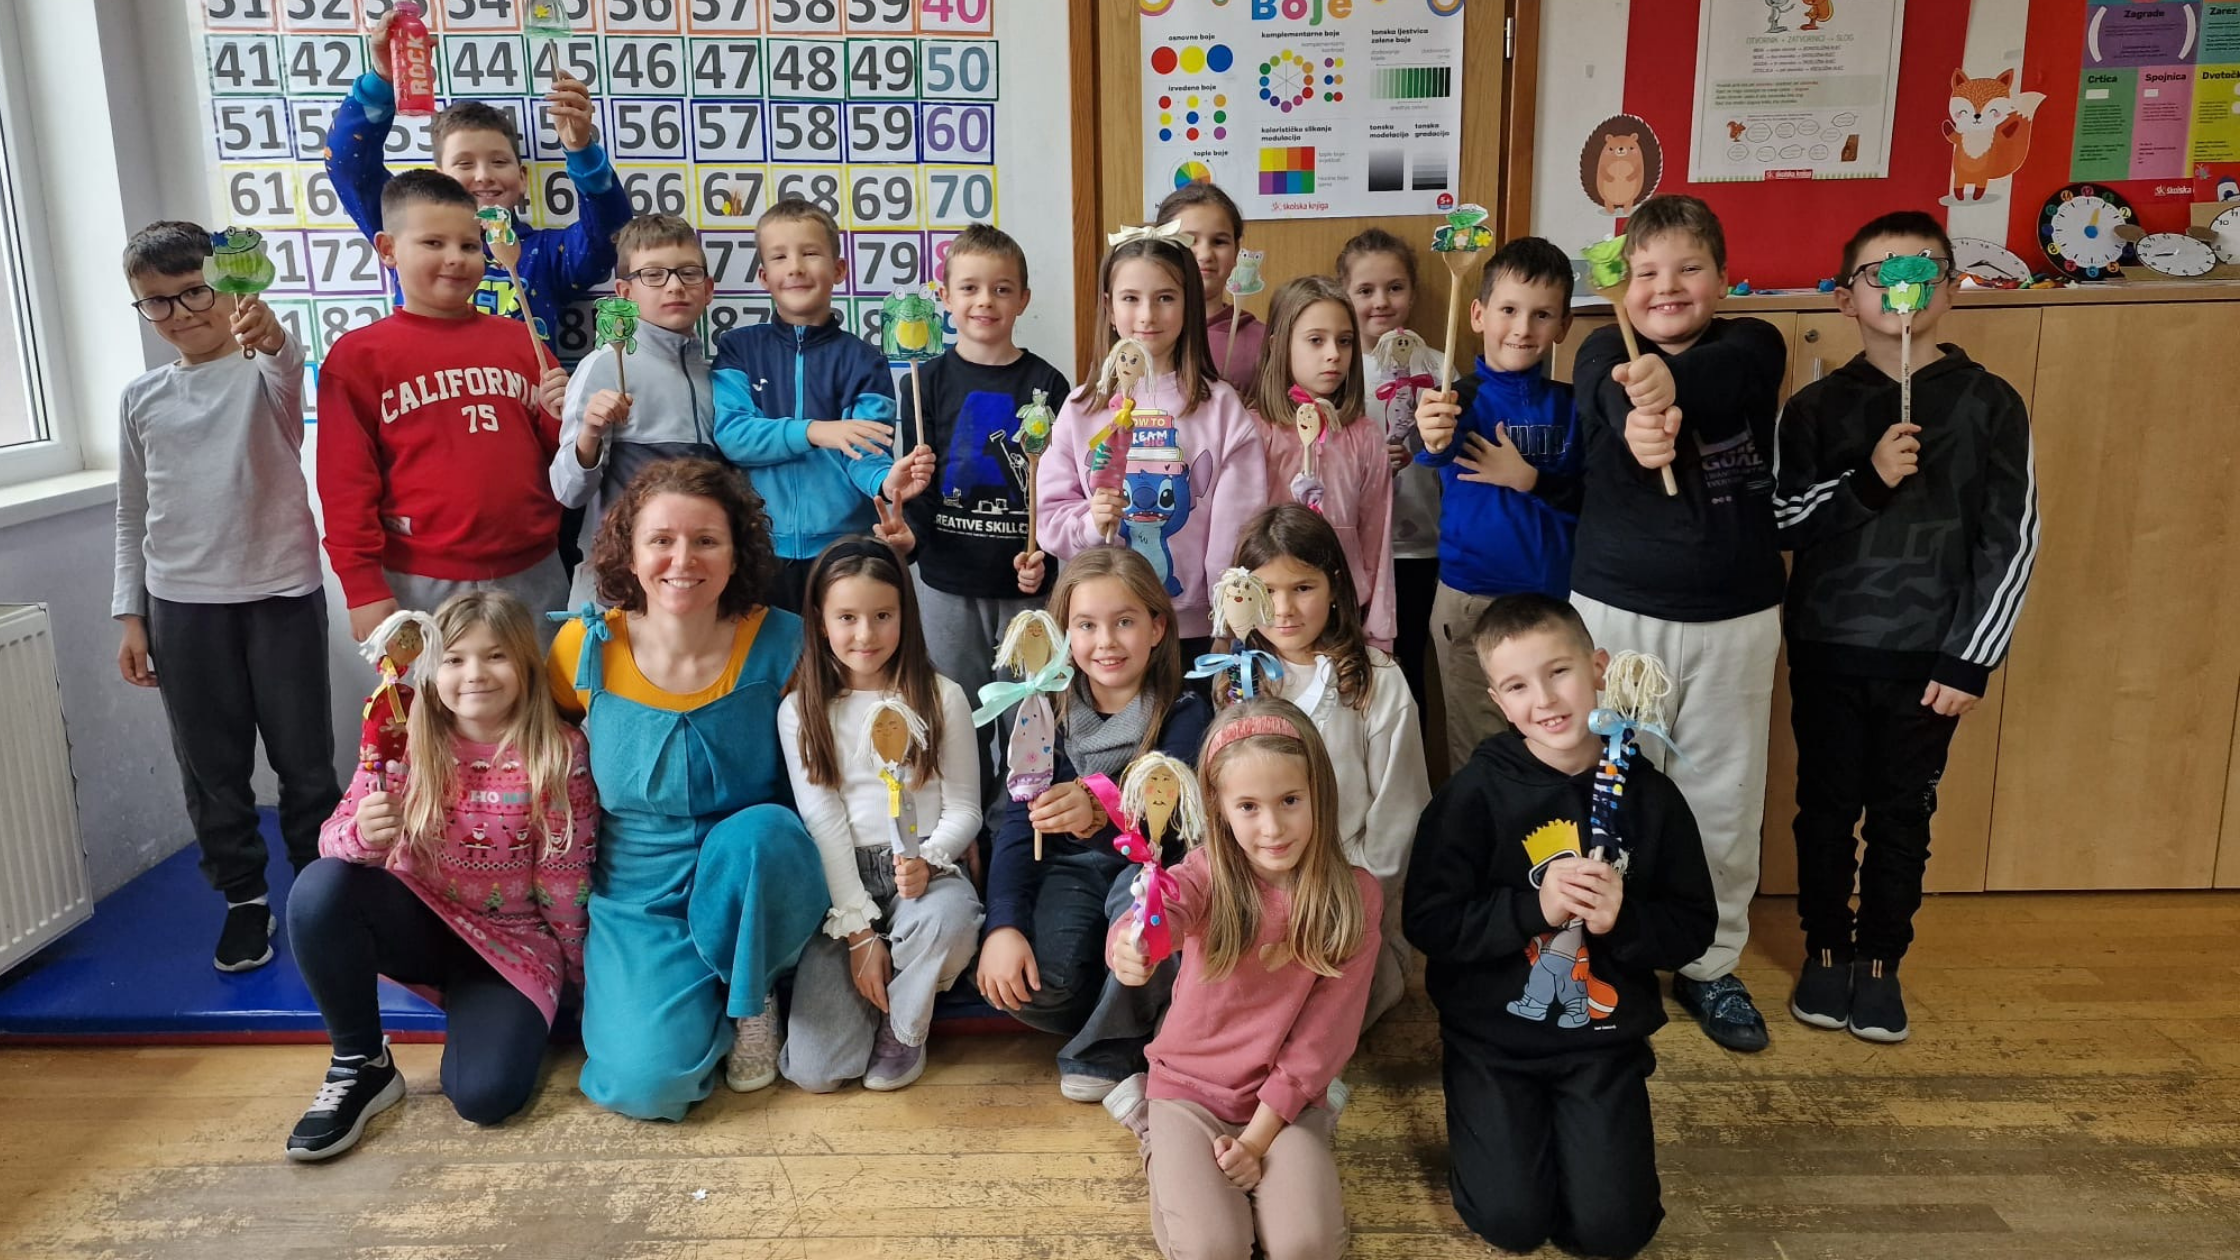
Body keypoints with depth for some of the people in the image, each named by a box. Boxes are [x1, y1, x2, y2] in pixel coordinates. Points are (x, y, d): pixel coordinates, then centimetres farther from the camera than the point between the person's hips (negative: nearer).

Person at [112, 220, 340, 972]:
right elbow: (133, 516, 13)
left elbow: (288, 374, -29)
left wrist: (270, 336, -53)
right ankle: (244, 896, 25)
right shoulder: (141, 400, 9)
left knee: (304, 758, 4)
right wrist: (129, 614, 8)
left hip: (281, 594, -3)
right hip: (181, 605, 4)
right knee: (211, 768, 9)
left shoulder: (265, 370, -2)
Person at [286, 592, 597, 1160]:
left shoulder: (560, 753, -14)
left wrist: (582, 976, 2)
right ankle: (361, 1064, -9)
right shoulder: (407, 740, -8)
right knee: (320, 889, -29)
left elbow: (564, 877, -8)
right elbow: (333, 837, -11)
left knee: (485, 1094, -25)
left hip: (511, 941, -3)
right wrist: (363, 834, -35)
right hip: (419, 922, 3)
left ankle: (478, 1012, 12)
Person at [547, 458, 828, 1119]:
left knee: (759, 831, -35)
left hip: (754, 884, 0)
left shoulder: (779, 644, -11)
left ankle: (752, 1002, -5)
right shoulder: (587, 648, -8)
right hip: (638, 899, 0)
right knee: (648, 1082, -22)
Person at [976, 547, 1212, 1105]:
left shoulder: (1183, 711, -11)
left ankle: (1106, 1052, -10)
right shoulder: (1050, 709, -3)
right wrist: (1004, 925, -24)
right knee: (1027, 980, -27)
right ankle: (1133, 1017, 4)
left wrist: (1100, 812, -50)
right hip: (1071, 869, 2)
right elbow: (1018, 822, -9)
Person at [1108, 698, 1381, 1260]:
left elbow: (1327, 1029, -8)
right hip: (1189, 1088, 0)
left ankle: (1262, 1167, 11)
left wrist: (1260, 1133, -12)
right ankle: (1169, 1159, 13)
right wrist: (1130, 948, -61)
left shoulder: (1355, 896, -10)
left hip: (1286, 1100, 1)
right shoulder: (1208, 872, -12)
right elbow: (1164, 911, -36)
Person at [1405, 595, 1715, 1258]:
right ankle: (1482, 1111, 24)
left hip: (1604, 1038, 2)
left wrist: (1622, 920, -21)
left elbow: (1693, 927, -1)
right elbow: (1428, 921, -15)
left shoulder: (1648, 794, -6)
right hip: (1493, 1035, -1)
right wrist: (1534, 907, -25)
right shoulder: (1475, 793, -13)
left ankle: (1572, 1122, 26)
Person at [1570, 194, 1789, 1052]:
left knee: (1725, 802, 11)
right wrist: (1636, 429, -48)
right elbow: (1618, 399, -24)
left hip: (1737, 617, 1)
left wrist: (1672, 381, -48)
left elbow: (1725, 376, -25)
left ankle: (1712, 965, 30)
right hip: (1618, 610, -1)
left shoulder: (1751, 347, 0)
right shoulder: (1605, 354, -1)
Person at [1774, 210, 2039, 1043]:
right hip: (1828, 647, 1)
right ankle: (1825, 951, 26)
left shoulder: (1988, 403, -3)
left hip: (1929, 653, -1)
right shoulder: (1816, 407, 1)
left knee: (1902, 814, 9)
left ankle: (1881, 961, 25)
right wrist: (1867, 481, -20)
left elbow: (2011, 541, -3)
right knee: (1827, 806, 10)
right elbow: (1778, 520, -3)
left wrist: (1971, 660, -7)